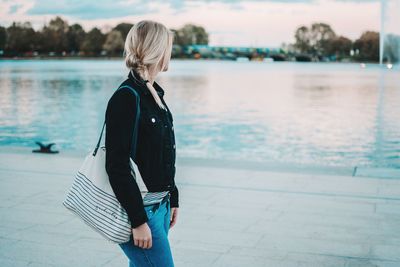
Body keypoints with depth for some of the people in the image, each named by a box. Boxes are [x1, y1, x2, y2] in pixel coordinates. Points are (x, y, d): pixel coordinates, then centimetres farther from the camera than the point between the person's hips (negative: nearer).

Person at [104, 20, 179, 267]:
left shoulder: (154, 93, 11)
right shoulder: (127, 98, -17)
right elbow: (117, 165, -21)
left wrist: (173, 198, 19)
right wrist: (138, 221, -21)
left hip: (159, 204, 9)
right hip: (139, 209, -9)